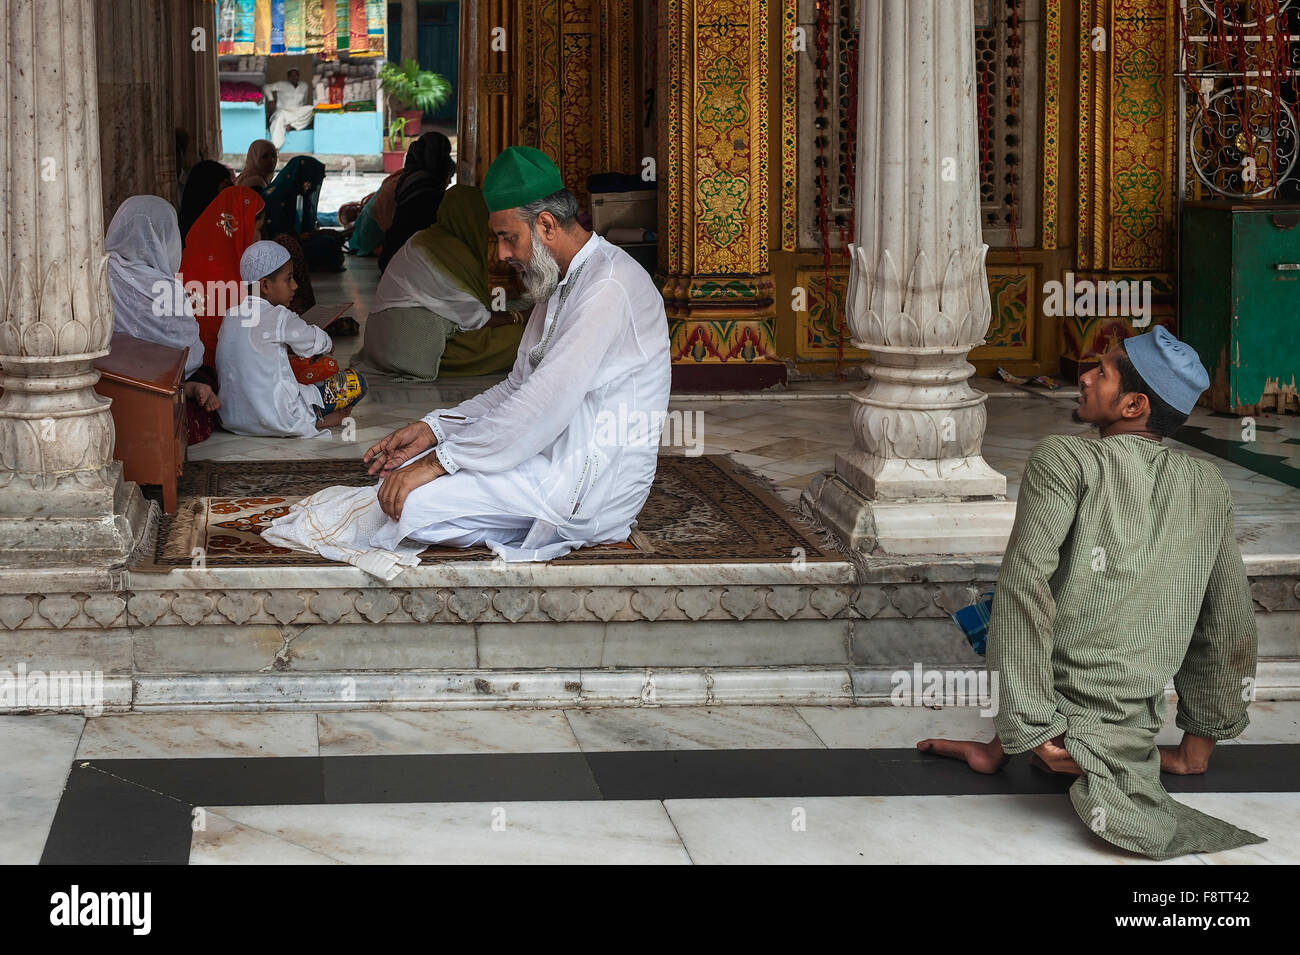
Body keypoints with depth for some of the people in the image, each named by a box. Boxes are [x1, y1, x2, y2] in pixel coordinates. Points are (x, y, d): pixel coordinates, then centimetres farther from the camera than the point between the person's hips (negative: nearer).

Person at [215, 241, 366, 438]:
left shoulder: (230, 316, 7)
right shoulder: (278, 318, -13)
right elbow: (315, 341, 2)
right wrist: (327, 343, 28)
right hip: (275, 419, -8)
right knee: (357, 383, 0)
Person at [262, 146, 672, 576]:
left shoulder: (609, 287, -20)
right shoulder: (561, 286, 15)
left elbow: (542, 407, -25)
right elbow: (517, 388, 18)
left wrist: (440, 461, -22)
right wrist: (434, 429, 4)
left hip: (590, 489, -10)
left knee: (412, 501, -17)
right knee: (405, 468, 0)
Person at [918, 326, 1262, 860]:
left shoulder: (1062, 462, -10)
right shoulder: (1208, 489, 6)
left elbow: (1023, 589, -22)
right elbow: (1229, 627, 12)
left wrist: (1032, 728, -19)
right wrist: (1199, 745, 23)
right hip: (1136, 716, 3)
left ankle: (1000, 746, 18)